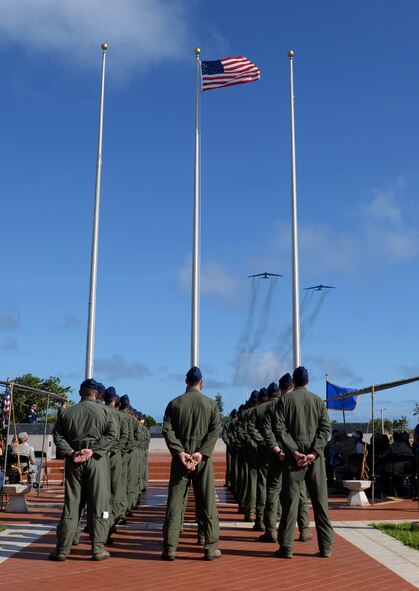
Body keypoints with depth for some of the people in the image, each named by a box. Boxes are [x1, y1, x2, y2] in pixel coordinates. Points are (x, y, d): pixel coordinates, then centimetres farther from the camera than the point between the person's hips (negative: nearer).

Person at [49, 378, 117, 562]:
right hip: (97, 461, -2)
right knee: (98, 505, 4)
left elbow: (58, 437, 2)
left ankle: (62, 549, 9)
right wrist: (92, 451, -12)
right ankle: (98, 549, 4)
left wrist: (71, 453, -6)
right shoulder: (104, 411, 1)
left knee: (70, 504, 7)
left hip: (73, 461, 2)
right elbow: (112, 434, -8)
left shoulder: (67, 413, 7)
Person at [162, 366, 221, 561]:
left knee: (175, 503, 4)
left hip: (180, 458, 1)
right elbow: (215, 430, -8)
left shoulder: (174, 403, 4)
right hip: (203, 459, -1)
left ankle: (169, 548, 5)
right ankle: (211, 548, 7)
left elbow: (167, 430, -5)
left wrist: (180, 452, -11)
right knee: (207, 504, 5)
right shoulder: (211, 403, 2)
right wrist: (201, 453, -13)